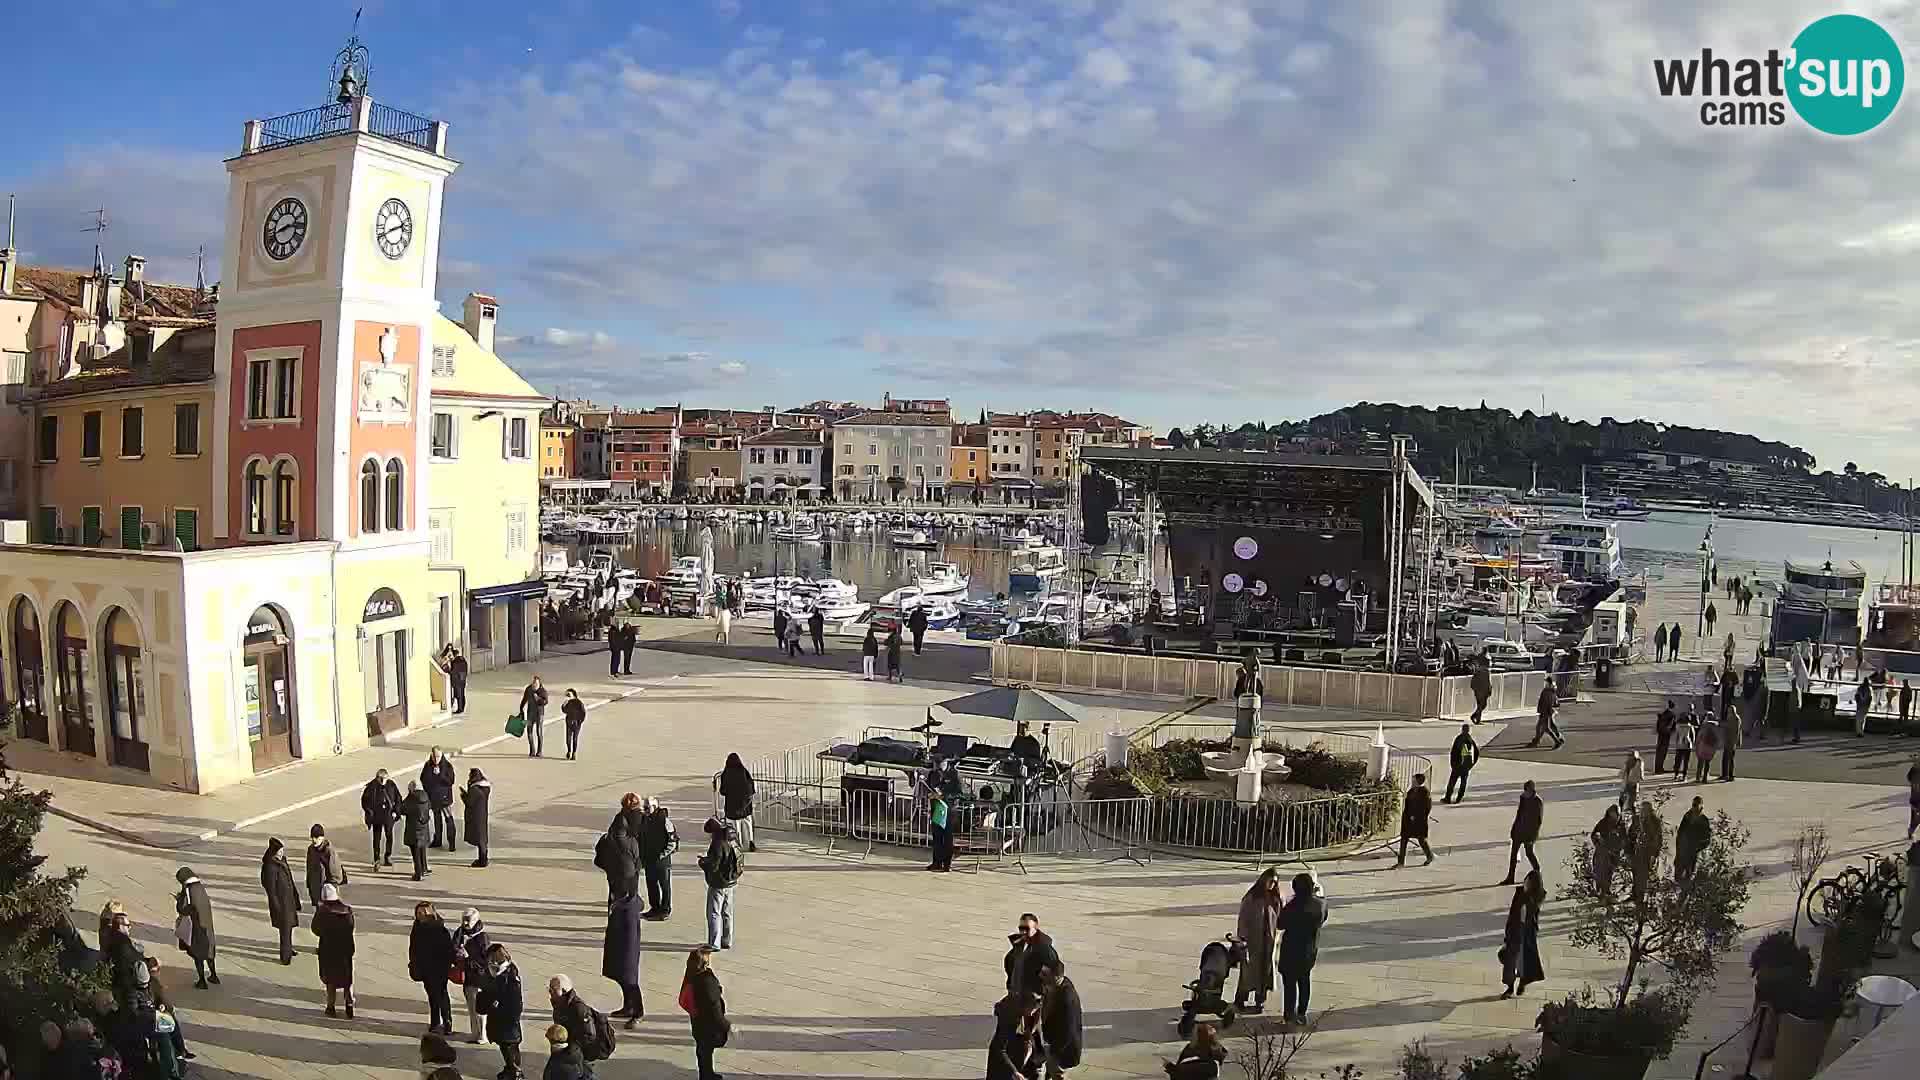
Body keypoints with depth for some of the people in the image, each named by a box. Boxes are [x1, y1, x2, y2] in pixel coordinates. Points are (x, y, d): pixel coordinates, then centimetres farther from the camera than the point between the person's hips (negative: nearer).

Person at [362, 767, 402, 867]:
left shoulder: (391, 785, -4)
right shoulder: (372, 786, -10)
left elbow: (398, 799, 7)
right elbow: (364, 799, 0)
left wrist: (396, 811, 0)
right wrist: (369, 812, -5)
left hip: (388, 815, 2)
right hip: (376, 816, -2)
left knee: (389, 836, 10)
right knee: (376, 838, 2)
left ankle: (388, 856, 27)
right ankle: (376, 860, 10)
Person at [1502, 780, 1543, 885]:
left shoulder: (1538, 802, -16)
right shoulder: (1523, 798, 3)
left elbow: (1538, 820, -14)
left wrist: (1532, 836, -16)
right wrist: (1513, 829, 16)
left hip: (1529, 832, -7)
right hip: (1518, 831, 7)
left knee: (1529, 853, 7)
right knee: (1513, 853, 6)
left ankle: (1537, 872, 33)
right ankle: (1510, 878, 12)